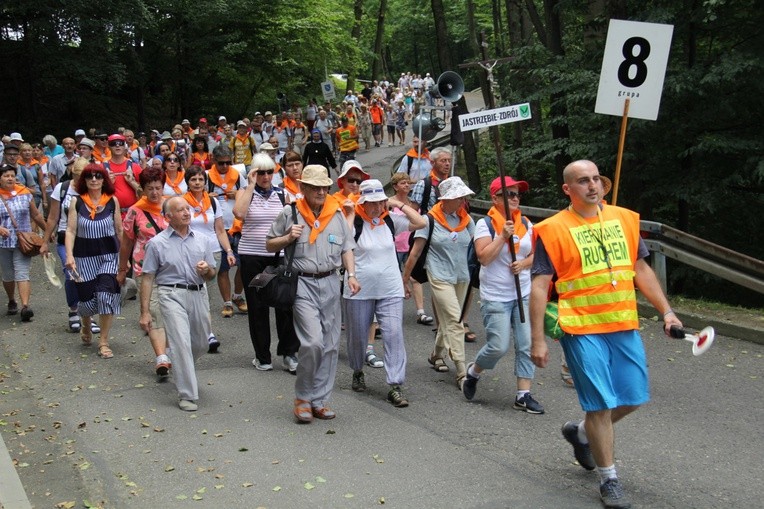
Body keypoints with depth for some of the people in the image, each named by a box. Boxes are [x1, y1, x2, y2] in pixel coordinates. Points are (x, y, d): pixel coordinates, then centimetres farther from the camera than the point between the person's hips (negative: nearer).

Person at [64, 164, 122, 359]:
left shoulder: (113, 201, 1)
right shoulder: (77, 202, 0)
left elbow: (119, 230, 6)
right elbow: (70, 230, -2)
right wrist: (69, 255, -13)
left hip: (109, 255, 0)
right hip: (84, 256, 0)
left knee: (106, 295, -11)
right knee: (87, 297, 4)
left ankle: (103, 342, 2)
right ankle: (86, 326, 40)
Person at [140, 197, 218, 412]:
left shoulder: (202, 240, 9)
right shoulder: (157, 243, -1)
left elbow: (211, 275, 14)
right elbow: (147, 279, -1)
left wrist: (206, 270, -12)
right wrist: (145, 313, -5)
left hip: (199, 293, 5)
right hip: (172, 295, -4)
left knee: (201, 343, 14)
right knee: (181, 343, -13)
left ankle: (182, 371, 45)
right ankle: (187, 395, -7)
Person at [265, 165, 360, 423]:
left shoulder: (336, 213, 9)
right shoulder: (290, 213, 0)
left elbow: (347, 247, 14)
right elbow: (270, 245, 8)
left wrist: (351, 274, 0)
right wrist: (288, 238, -11)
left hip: (330, 283, 4)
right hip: (303, 283, -4)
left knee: (330, 345, 6)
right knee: (313, 341, -16)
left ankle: (319, 400, 18)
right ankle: (302, 397, 4)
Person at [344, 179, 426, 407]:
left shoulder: (390, 220, 4)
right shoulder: (355, 222, -5)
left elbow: (420, 223, -1)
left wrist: (399, 204, -3)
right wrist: (351, 213, -15)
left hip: (390, 291, 2)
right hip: (360, 291, -1)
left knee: (394, 335, -9)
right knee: (358, 336, 13)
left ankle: (395, 387, -6)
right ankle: (357, 373, 40)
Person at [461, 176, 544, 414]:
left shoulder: (525, 223, 8)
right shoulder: (485, 224, -7)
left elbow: (535, 254, 13)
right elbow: (483, 257, -17)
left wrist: (524, 263, -7)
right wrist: (503, 236, -21)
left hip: (524, 294, 5)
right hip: (496, 297, -5)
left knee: (527, 345, 1)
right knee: (498, 347, -7)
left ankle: (523, 395, 9)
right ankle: (473, 371, 22)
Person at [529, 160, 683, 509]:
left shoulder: (625, 218, 7)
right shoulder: (553, 229, -7)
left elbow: (641, 269, 16)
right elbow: (539, 286, -8)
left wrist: (666, 311, 10)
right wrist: (537, 339, -12)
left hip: (625, 326, 5)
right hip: (583, 329, -5)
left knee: (634, 398, 12)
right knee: (601, 404, -1)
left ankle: (581, 432, 38)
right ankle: (609, 479, 18)